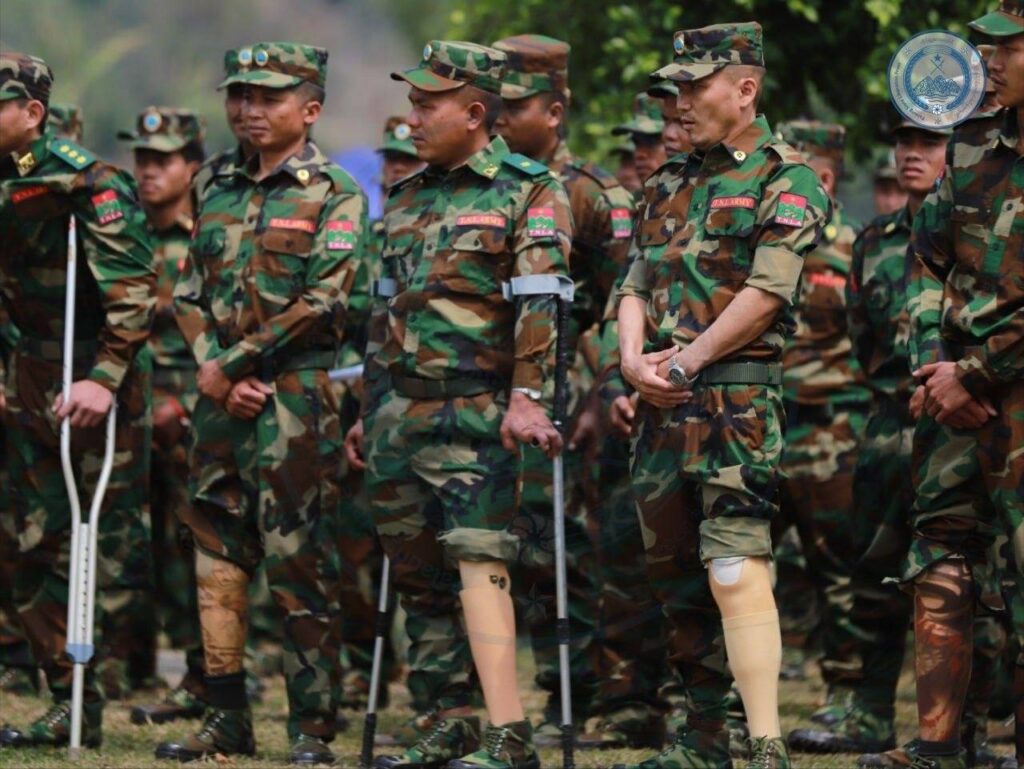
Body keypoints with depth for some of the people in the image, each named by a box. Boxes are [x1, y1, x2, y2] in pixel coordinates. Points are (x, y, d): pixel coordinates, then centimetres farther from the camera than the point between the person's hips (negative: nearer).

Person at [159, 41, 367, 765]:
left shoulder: (334, 196, -2)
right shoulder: (221, 192, 16)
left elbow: (322, 303, -12)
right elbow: (190, 296, 13)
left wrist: (233, 364, -12)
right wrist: (218, 376, -4)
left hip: (295, 399, -6)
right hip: (222, 401, 6)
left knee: (300, 563, -6)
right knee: (218, 557, 6)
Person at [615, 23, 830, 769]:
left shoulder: (785, 180, -4)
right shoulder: (670, 183, 18)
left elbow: (766, 294, -13)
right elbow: (637, 284, 16)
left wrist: (687, 360, -12)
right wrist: (635, 357, -4)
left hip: (740, 400, -8)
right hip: (664, 405, 8)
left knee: (735, 570, -19)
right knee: (677, 580, 11)